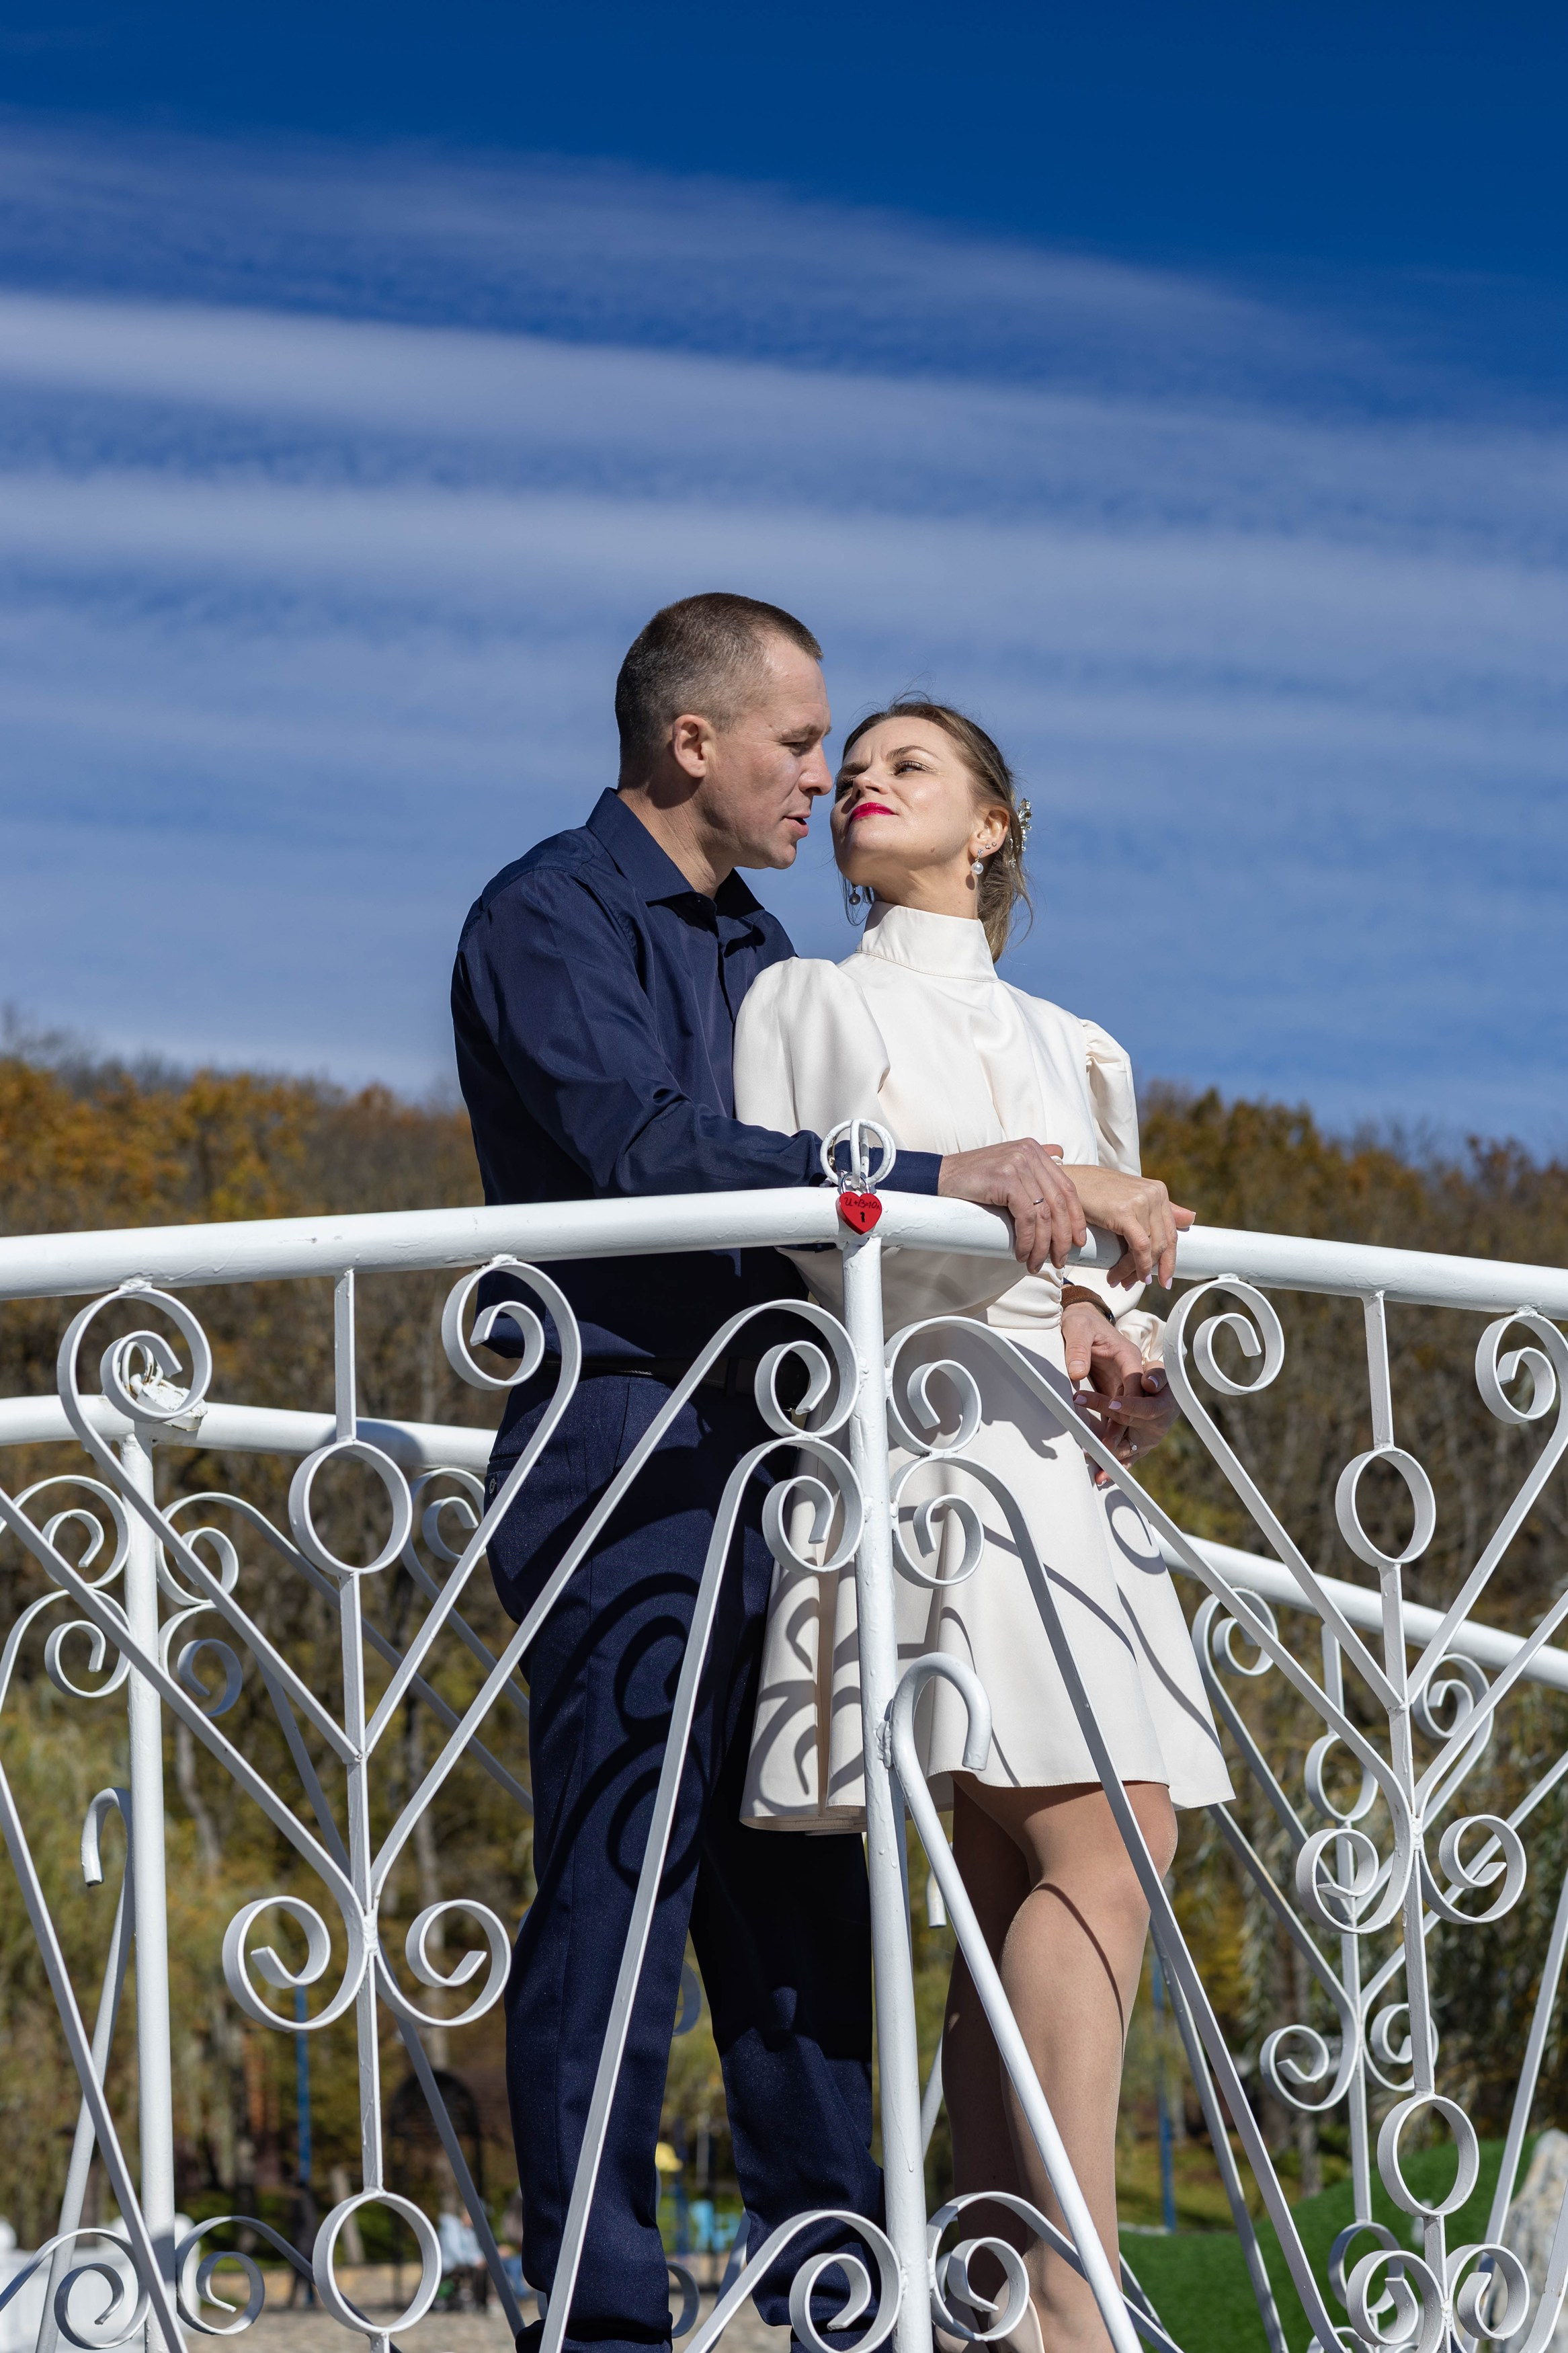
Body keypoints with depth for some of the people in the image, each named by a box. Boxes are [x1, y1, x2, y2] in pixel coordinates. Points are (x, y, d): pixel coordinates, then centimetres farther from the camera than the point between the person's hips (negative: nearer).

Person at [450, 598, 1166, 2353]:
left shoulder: (754, 949, 22)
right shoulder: (550, 919, -5)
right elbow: (652, 1153, -20)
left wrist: (1061, 1288, 5)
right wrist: (937, 1176, -23)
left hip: (767, 1468, 8)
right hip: (628, 1464, -8)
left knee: (803, 1914, 9)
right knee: (616, 1897, -7)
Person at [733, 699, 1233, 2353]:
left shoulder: (1079, 1051, 27)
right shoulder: (805, 1002, 14)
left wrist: (1115, 1345, 0)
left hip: (1065, 1460, 5)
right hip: (912, 1429, -5)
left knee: (1013, 1891, -4)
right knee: (1094, 1841, -21)